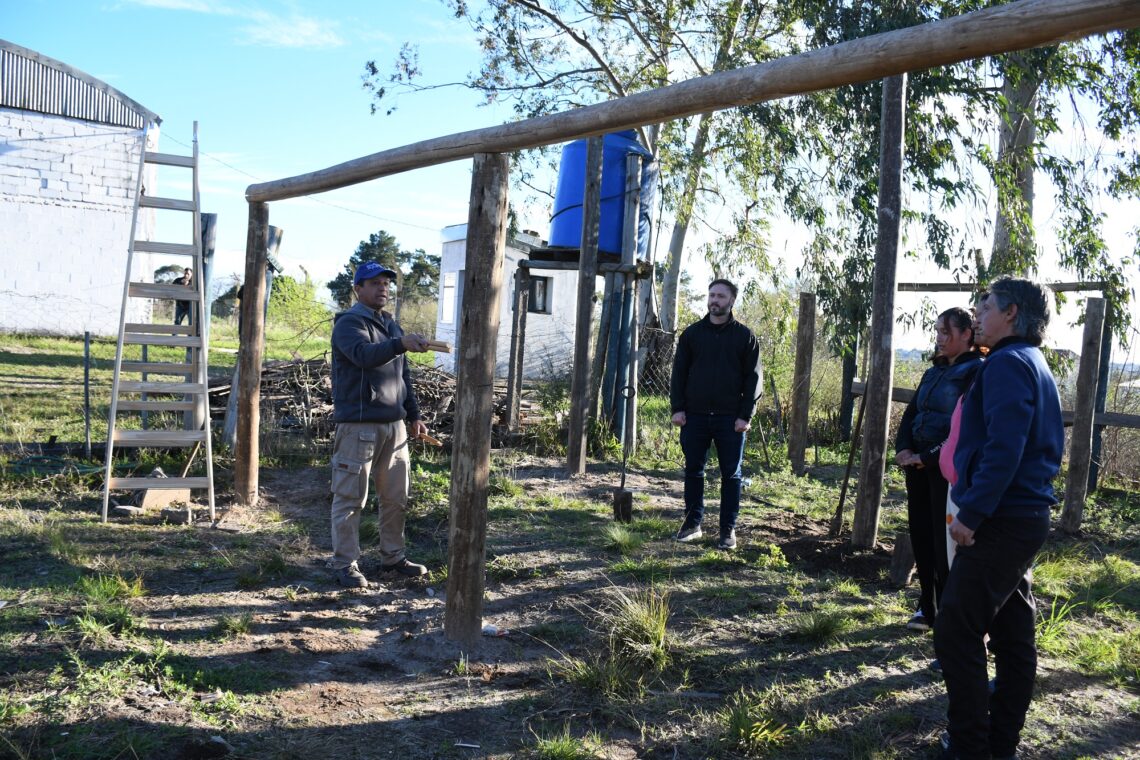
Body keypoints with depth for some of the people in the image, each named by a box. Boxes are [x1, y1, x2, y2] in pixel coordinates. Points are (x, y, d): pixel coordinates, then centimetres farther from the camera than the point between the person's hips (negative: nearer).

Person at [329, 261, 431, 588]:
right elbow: (364, 353, -28)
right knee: (350, 498, -2)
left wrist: (414, 415, 17)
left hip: (394, 424, 8)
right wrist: (401, 343, -44)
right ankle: (344, 564, 7)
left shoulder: (391, 325, 19)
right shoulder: (348, 323, -7)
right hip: (358, 425, -8)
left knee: (396, 496, 13)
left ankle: (392, 556, 25)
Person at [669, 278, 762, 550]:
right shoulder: (692, 333, 7)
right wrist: (678, 408, -3)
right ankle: (692, 523, 20)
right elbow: (679, 372, 6)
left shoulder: (745, 336, 2)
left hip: (730, 418, -2)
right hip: (695, 416, 2)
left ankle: (728, 529, 12)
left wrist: (745, 415, -8)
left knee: (731, 474, 4)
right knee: (693, 470, 8)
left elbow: (753, 378, 0)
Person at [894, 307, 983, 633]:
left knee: (944, 544, -3)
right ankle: (928, 608, 22)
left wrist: (928, 457, -18)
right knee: (921, 538, 10)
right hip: (918, 466, 7)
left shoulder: (977, 372, -8)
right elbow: (911, 413, 17)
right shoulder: (934, 372, 16)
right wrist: (903, 448, -1)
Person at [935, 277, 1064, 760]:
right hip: (1028, 515, 10)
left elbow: (1003, 448, -25)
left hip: (1002, 521, -10)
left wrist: (972, 513, -23)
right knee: (1012, 634, 14)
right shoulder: (1036, 365, 17)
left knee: (957, 632, -4)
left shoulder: (1007, 363, -14)